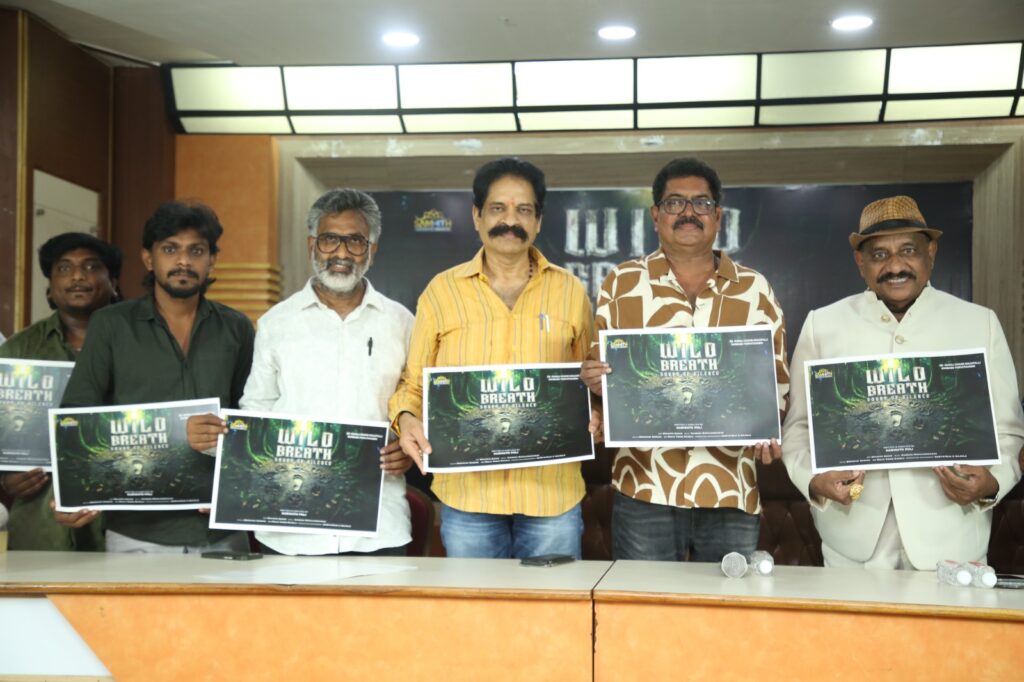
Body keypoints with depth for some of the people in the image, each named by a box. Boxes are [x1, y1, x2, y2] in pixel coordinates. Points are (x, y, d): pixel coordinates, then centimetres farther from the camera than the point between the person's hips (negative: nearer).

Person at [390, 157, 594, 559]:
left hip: (551, 493, 1)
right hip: (466, 493, 0)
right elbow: (414, 383, 9)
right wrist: (407, 418, -11)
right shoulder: (442, 291, 5)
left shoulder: (570, 292, 7)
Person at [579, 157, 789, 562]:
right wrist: (594, 380, -15)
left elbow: (776, 379, 12)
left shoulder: (754, 289, 8)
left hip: (731, 494, 1)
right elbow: (595, 370, 9)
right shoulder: (622, 283, 6)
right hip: (646, 491, -1)